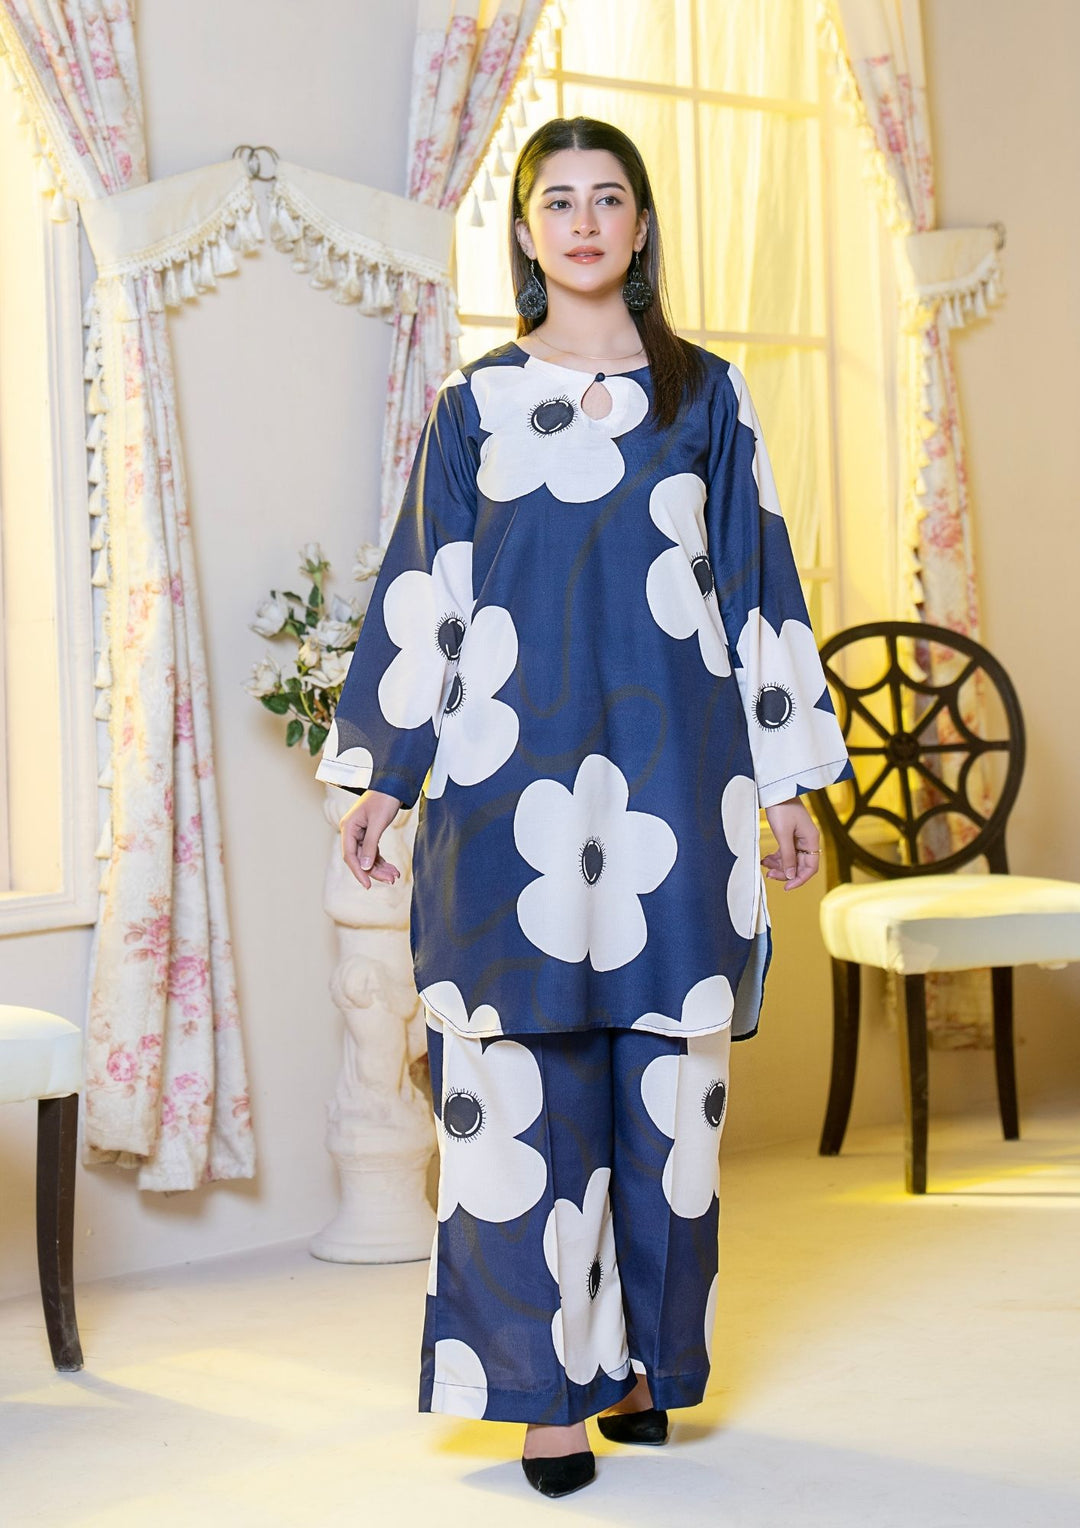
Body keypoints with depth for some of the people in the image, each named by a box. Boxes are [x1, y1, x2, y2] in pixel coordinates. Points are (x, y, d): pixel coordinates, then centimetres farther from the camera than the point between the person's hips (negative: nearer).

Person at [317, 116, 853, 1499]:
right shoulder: (475, 404, 10)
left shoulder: (706, 395, 11)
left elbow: (756, 583, 11)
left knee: (665, 1074, 4)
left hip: (671, 770, 1)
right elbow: (421, 597, 9)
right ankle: (550, 1386, 5)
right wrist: (379, 776, 5)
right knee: (524, 1081, -4)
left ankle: (642, 1358, 19)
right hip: (514, 773, -1)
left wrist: (785, 781, 7)